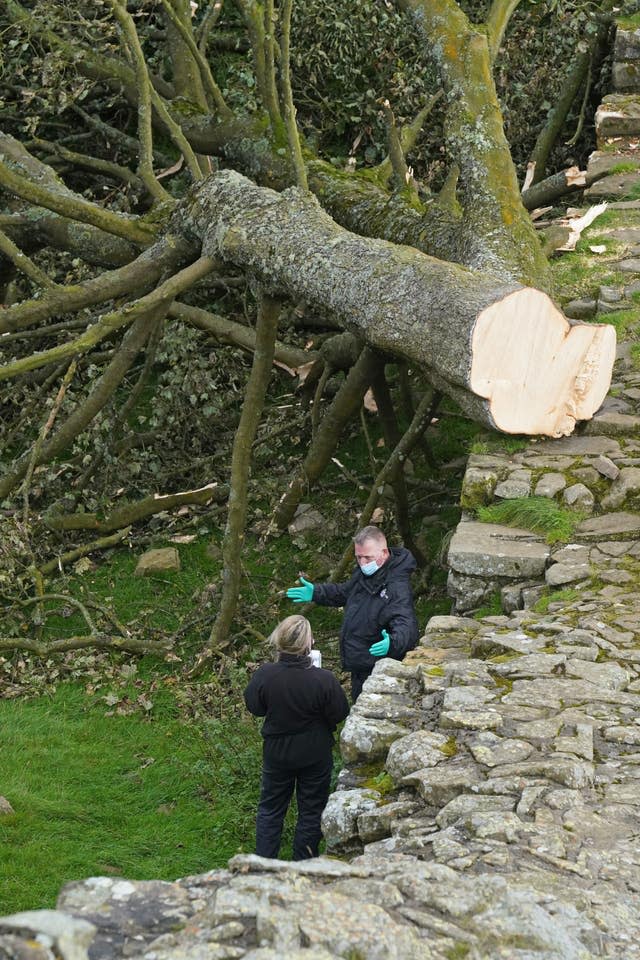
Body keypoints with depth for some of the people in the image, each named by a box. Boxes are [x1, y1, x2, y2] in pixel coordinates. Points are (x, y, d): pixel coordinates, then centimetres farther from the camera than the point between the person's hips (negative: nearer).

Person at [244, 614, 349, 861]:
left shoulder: (264, 675, -21)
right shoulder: (323, 680, -28)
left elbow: (254, 706, -4)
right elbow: (340, 713, -13)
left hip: (276, 753, 2)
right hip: (315, 756, -2)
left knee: (270, 809, 19)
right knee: (311, 811, 16)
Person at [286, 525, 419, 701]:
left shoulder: (398, 587, -29)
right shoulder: (363, 573, 3)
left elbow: (406, 628, -40)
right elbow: (345, 592, 25)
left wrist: (392, 643, -60)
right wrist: (315, 592, 18)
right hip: (359, 667, 9)